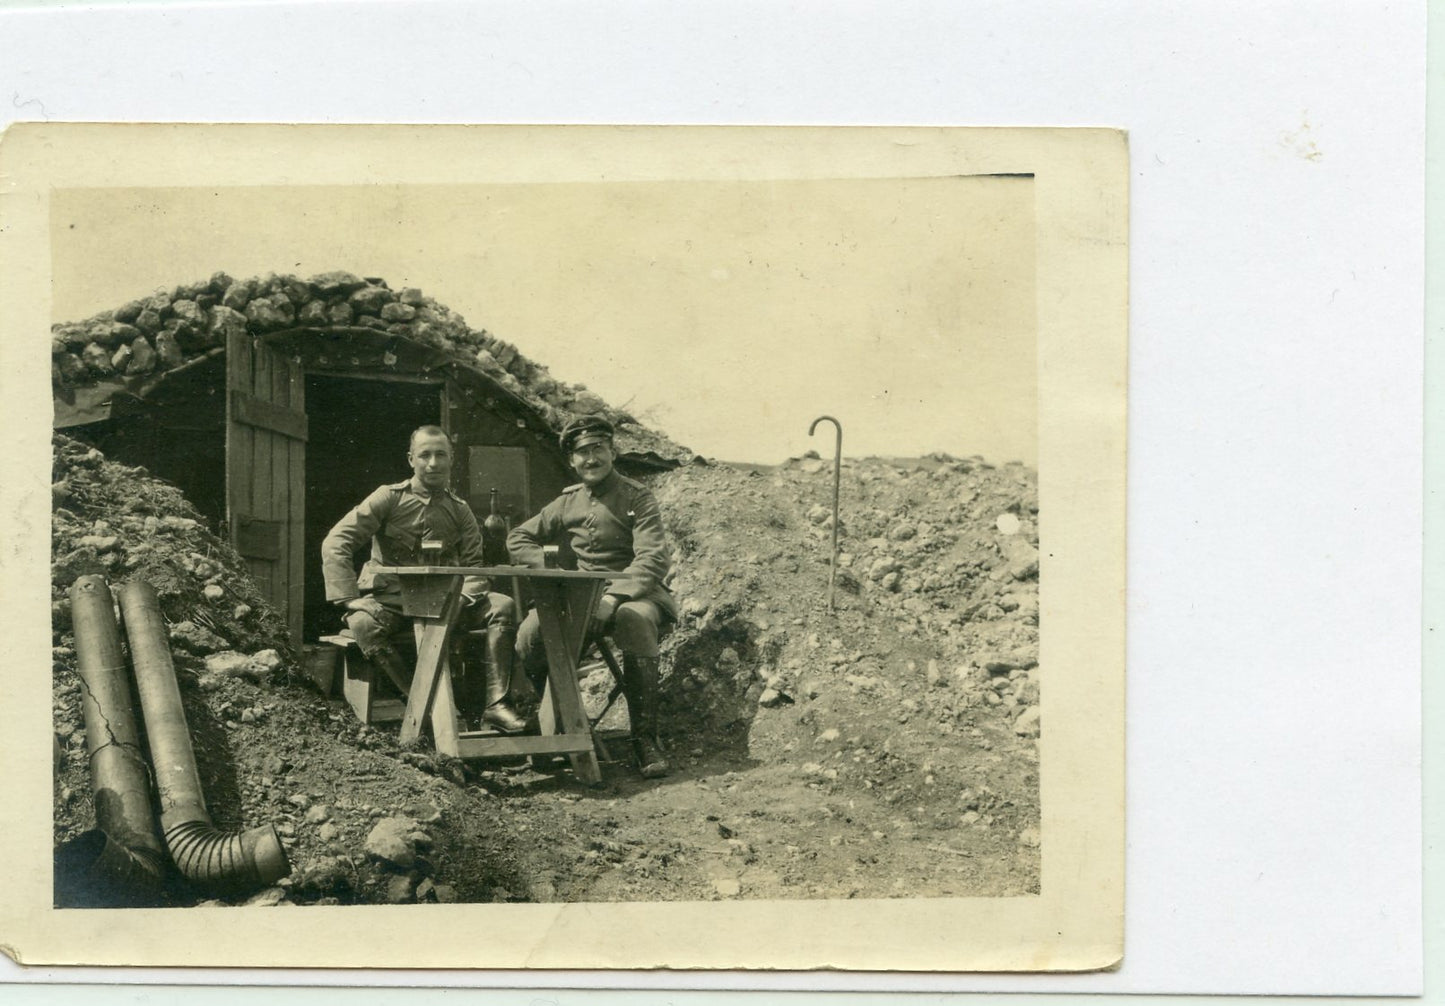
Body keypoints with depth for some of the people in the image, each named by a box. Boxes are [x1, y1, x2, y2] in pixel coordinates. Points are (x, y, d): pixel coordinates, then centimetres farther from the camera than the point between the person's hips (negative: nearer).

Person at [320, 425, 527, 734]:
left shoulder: (459, 511, 11)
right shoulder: (388, 498, 0)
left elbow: (474, 566, 5)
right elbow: (335, 544, -6)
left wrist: (460, 600, -18)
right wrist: (350, 601, -18)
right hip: (390, 601, -3)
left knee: (503, 606, -19)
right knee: (364, 624, -37)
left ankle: (495, 705, -24)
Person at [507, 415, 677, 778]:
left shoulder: (636, 497, -1)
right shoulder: (567, 502, 14)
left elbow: (654, 559, -13)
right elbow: (519, 538, 24)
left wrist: (613, 598, -28)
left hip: (632, 591, -4)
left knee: (635, 621, -41)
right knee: (529, 634, -26)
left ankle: (644, 740, -33)